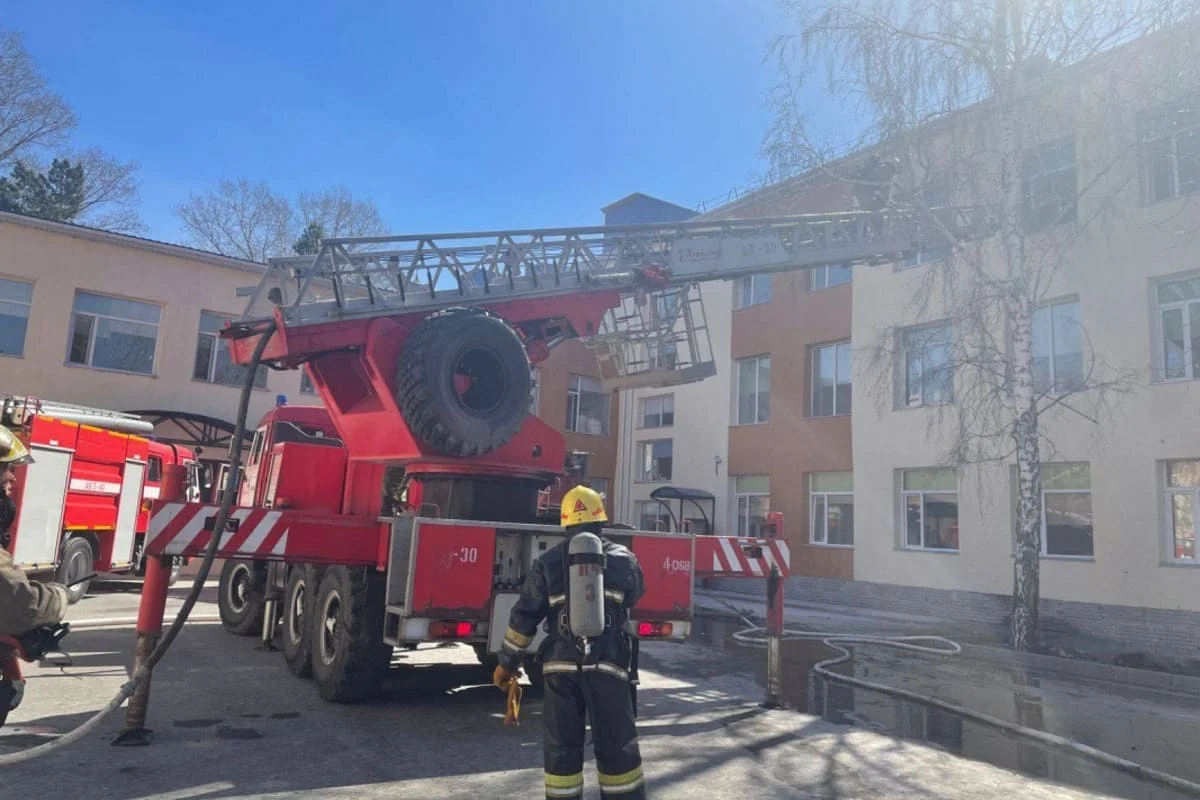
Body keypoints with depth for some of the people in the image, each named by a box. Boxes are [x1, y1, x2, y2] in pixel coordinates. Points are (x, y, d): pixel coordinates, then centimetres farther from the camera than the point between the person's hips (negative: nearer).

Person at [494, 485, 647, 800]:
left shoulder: (548, 562, 4)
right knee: (616, 744, 9)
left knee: (562, 746, 10)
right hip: (609, 664, 0)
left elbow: (524, 616, 4)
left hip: (562, 665, 1)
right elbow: (635, 596, 22)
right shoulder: (623, 558, 4)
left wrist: (508, 661, 12)